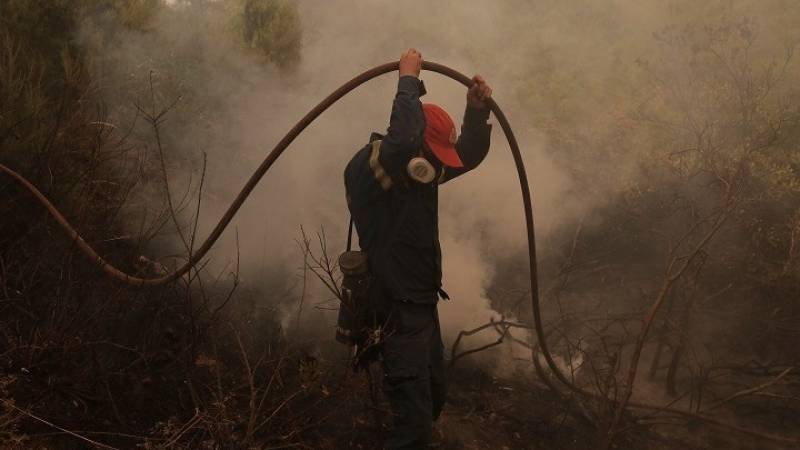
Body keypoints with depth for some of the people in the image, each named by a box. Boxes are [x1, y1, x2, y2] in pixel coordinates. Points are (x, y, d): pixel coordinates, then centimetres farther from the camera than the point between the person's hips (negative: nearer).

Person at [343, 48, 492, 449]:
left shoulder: (422, 167, 8)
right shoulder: (367, 168, -19)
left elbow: (469, 155, 15)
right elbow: (403, 136, -38)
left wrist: (477, 110, -2)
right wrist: (408, 80, -24)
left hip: (422, 303, 10)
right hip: (399, 311, -10)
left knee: (432, 399, 21)